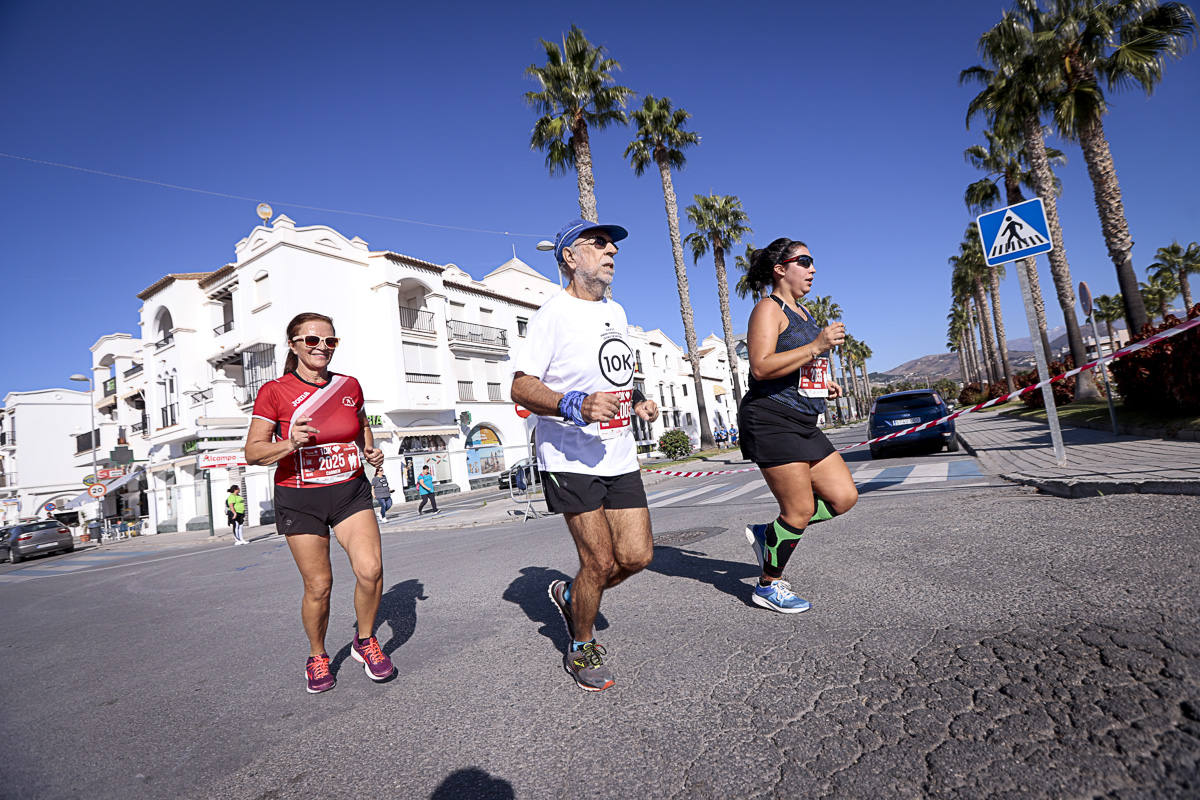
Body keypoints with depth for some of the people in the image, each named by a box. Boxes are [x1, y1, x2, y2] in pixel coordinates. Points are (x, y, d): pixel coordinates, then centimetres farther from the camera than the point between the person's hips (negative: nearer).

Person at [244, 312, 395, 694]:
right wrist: (290, 444, -24)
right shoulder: (274, 391, -5)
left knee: (371, 569, -14)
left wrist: (372, 451, 2)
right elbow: (253, 452, -5)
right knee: (318, 585, 2)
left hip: (351, 491, 2)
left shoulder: (349, 386, 5)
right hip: (300, 499, -2)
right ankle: (317, 656, 29)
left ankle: (365, 641, 13)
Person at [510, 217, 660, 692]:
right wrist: (575, 405, -30)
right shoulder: (553, 314, -10)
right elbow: (521, 387, -15)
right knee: (600, 563, -4)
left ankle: (570, 596, 32)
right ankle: (580, 651, 23)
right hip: (570, 458, -7)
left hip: (619, 455, 7)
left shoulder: (616, 312, 16)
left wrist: (638, 403, 9)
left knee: (636, 556, 4)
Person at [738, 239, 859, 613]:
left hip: (803, 424, 9)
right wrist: (817, 346, -23)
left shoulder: (802, 312, 21)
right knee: (801, 511, -5)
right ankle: (768, 586, 14)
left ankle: (766, 533, 19)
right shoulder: (769, 308, -8)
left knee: (844, 497, 6)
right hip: (771, 420, -9)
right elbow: (761, 368, -22)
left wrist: (823, 385, 16)